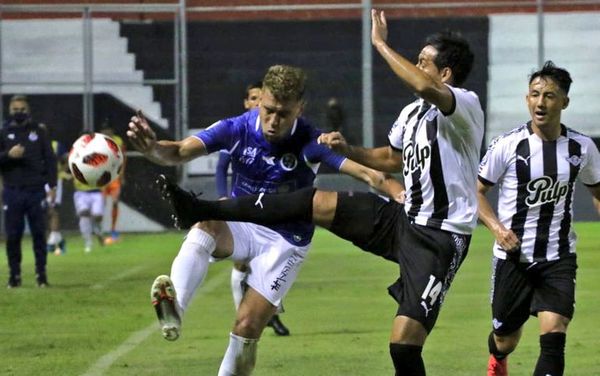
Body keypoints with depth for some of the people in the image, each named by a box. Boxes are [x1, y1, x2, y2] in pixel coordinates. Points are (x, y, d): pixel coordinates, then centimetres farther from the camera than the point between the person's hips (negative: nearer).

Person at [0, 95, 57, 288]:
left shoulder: (39, 131, 8)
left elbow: (50, 159, 6)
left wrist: (52, 186, -1)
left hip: (36, 191, 0)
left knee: (39, 234, 0)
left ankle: (41, 273, 6)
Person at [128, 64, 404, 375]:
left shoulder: (309, 142, -20)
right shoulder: (238, 129, -15)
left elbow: (366, 172, -31)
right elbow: (180, 152, -26)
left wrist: (399, 193, -51)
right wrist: (152, 148, -49)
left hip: (285, 241, -1)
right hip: (240, 227, 1)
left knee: (247, 326, -11)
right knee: (207, 217, -35)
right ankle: (174, 306, -54)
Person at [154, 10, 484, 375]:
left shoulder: (466, 105, -16)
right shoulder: (411, 114, 10)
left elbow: (425, 87, -40)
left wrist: (380, 43, -29)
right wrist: (347, 149, 14)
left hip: (440, 239, -8)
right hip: (405, 220, 8)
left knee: (404, 342, -17)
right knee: (316, 202, -2)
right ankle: (205, 211, 1)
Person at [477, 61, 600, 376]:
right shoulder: (508, 146, -9)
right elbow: (477, 190, -1)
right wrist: (496, 227, -17)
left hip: (558, 259, 1)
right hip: (513, 257, -1)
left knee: (553, 339, -19)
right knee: (505, 341, 15)